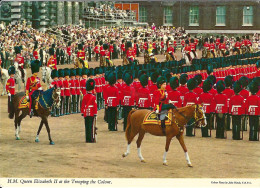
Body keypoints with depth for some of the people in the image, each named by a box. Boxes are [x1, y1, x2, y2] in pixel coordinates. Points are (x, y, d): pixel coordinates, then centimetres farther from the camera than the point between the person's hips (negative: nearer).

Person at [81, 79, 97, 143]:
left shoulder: (85, 97, 2)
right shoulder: (93, 97, -10)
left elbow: (82, 105, 5)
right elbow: (95, 106, -11)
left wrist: (82, 113, 13)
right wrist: (95, 113, -6)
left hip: (86, 114, 4)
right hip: (92, 114, -4)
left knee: (87, 126, 8)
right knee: (92, 126, -1)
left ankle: (87, 139, 11)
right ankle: (91, 139, -2)